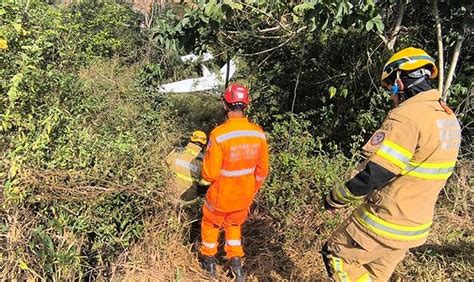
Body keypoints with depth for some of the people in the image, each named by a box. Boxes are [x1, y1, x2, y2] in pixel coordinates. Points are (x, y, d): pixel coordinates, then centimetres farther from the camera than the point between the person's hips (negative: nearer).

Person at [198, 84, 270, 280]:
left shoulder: (219, 134, -28)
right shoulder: (258, 133, -12)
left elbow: (210, 174, -23)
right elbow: (262, 171, -2)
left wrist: (207, 176, 2)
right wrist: (252, 191, 14)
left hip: (220, 197, -3)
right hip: (244, 197, 4)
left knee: (210, 225, 26)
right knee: (234, 225, 30)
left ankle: (209, 260, 46)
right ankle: (236, 263, 36)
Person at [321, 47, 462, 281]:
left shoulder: (406, 117, -24)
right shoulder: (449, 119, 5)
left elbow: (371, 175, -25)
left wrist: (335, 198, -10)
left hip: (386, 223, -9)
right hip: (415, 225, 9)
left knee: (336, 255, 11)